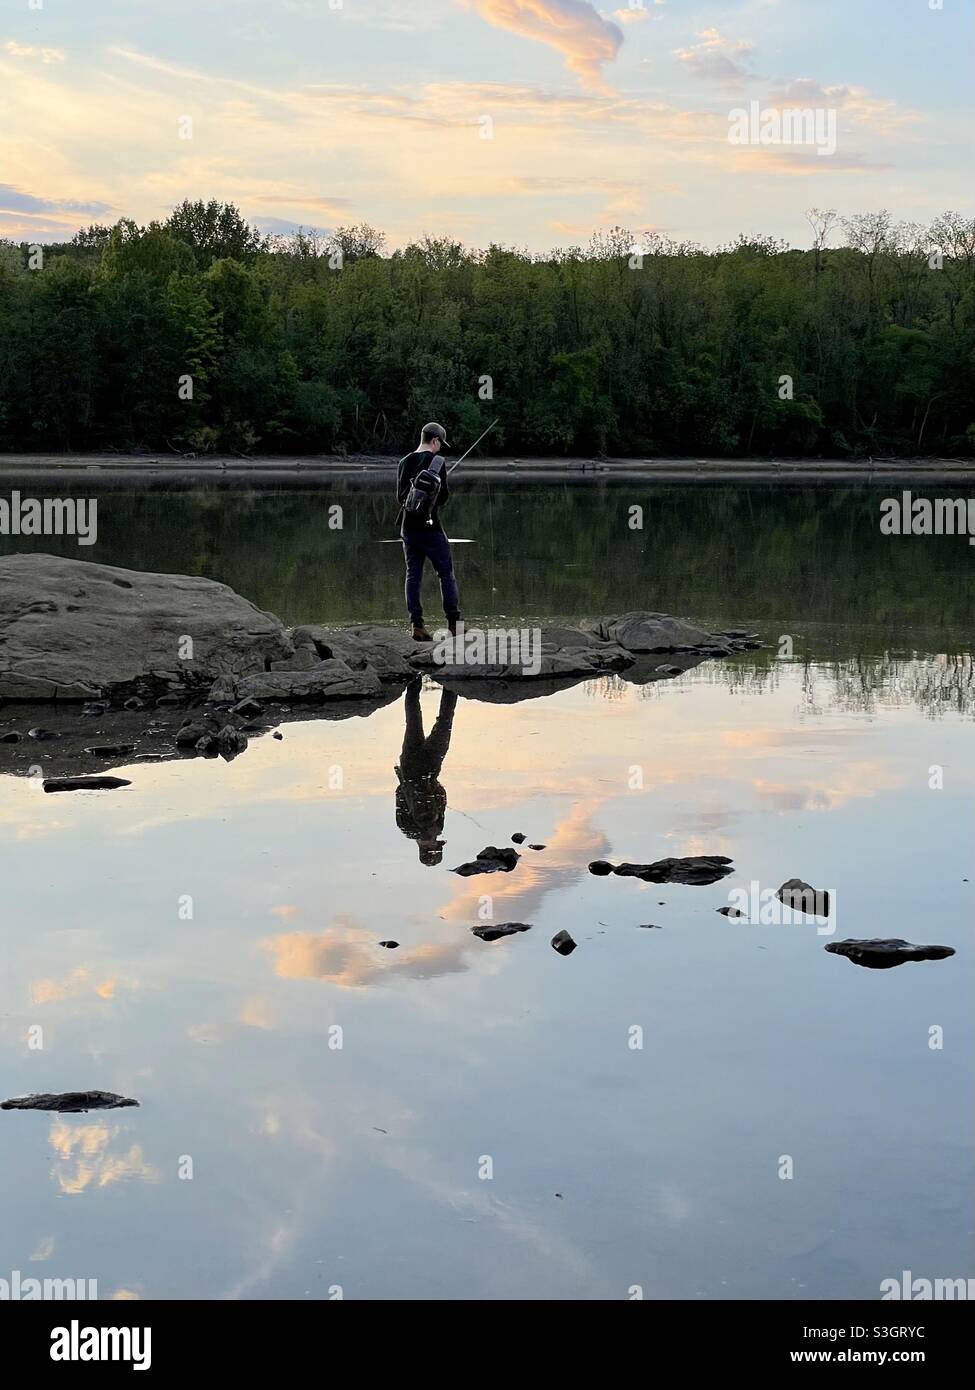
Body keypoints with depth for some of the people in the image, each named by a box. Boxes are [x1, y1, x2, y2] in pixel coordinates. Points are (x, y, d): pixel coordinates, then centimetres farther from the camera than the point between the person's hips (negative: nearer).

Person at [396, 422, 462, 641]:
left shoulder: (404, 462, 7)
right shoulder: (436, 461, -9)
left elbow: (400, 496, 11)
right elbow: (443, 495, -8)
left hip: (407, 526, 5)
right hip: (429, 526, -5)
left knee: (413, 574, 6)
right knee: (446, 573, 4)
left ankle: (417, 625, 1)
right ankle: (454, 624, 4)